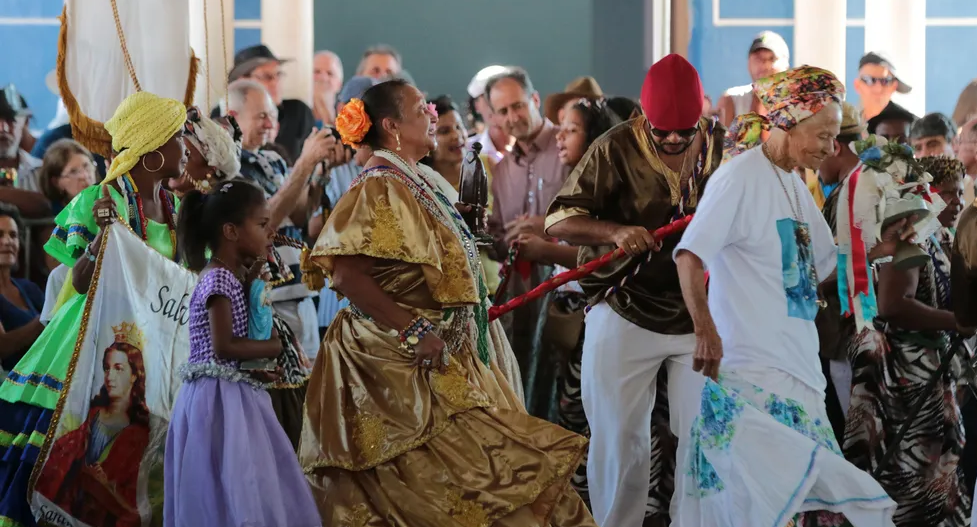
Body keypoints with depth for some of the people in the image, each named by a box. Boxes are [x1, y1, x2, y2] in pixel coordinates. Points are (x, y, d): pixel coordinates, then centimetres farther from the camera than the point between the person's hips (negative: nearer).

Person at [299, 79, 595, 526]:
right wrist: (413, 331, -23)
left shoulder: (423, 181, 14)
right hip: (404, 367, -9)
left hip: (449, 364, 9)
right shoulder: (379, 188, -14)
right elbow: (346, 274, -24)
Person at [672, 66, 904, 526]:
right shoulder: (741, 177, -9)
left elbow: (819, 267, 25)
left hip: (799, 372, 9)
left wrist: (877, 250, 12)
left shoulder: (795, 186, 16)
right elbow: (690, 256, -16)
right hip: (752, 374, -9)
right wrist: (704, 329, -25)